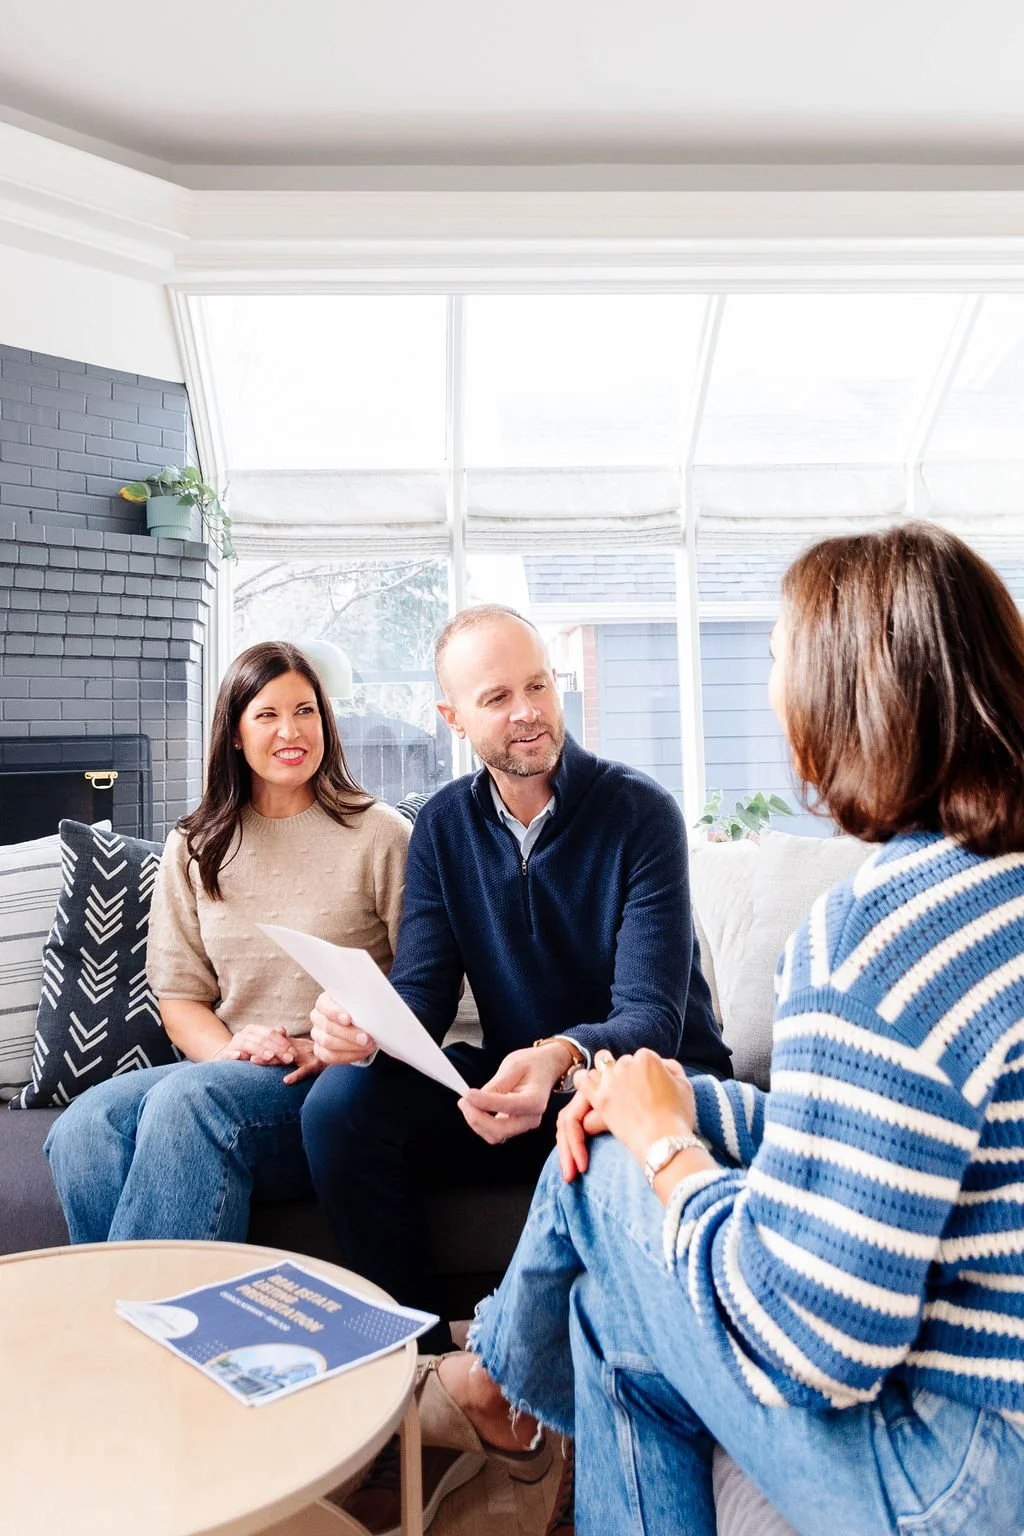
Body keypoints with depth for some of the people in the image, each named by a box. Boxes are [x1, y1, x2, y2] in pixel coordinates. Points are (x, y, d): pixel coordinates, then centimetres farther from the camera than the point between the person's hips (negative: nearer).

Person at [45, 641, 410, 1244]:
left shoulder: (380, 835, 2)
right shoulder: (195, 847, 14)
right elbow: (179, 993, 12)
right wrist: (230, 1050, -9)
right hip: (225, 1074, 4)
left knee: (188, 1098, -33)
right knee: (84, 1127, -26)